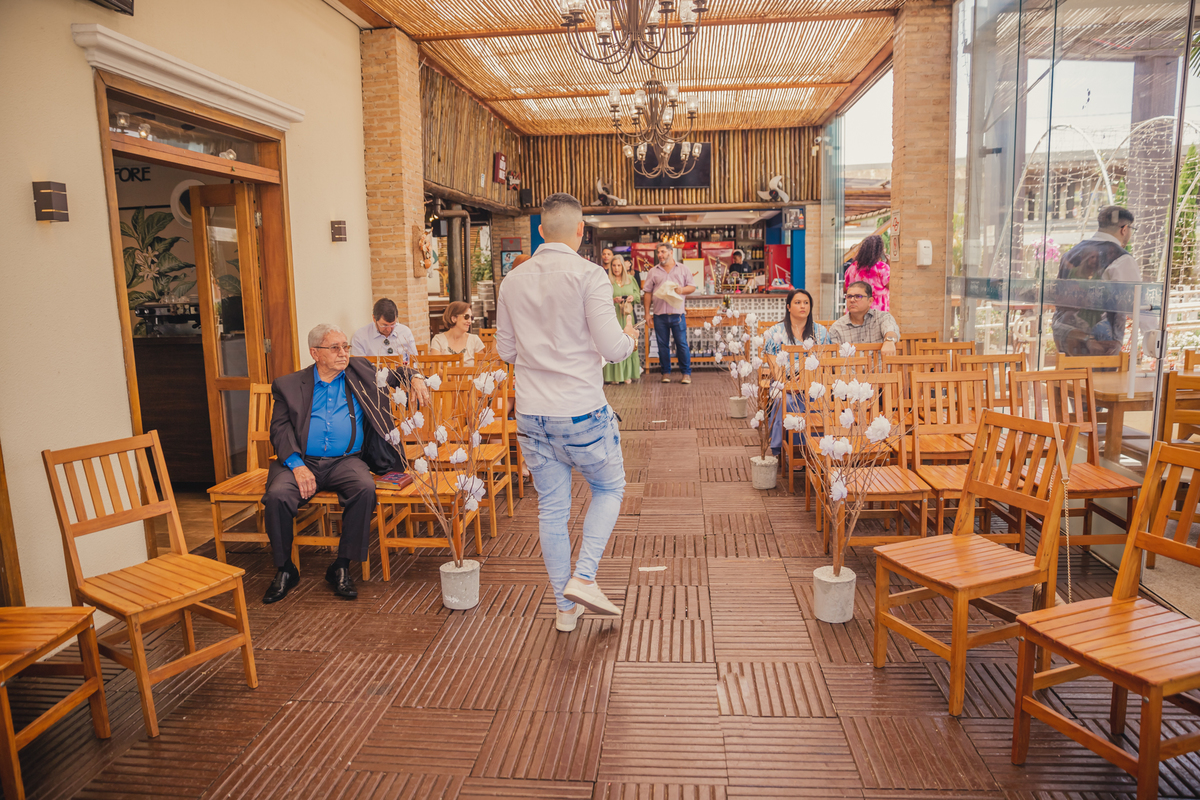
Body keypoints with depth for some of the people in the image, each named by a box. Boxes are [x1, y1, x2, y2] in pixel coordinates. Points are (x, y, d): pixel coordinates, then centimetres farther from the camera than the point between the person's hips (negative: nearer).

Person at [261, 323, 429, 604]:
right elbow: (280, 429, 1)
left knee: (365, 488, -31)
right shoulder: (289, 385, 9)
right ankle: (284, 570, -7)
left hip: (346, 461, 1)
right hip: (302, 461, 0)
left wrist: (414, 378, 0)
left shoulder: (359, 371, 15)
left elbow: (395, 373, 25)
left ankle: (341, 568, -16)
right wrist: (297, 465, -15)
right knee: (277, 495, -29)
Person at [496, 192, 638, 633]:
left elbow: (505, 350, 12)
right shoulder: (588, 275, -11)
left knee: (551, 508, 13)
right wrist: (630, 337, 7)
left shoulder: (513, 280, 4)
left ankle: (565, 607, 24)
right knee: (609, 487, 19)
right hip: (581, 412, -4)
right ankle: (583, 578, 7)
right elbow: (612, 349, -15)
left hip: (531, 414, 5)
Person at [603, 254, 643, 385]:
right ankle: (614, 375, -3)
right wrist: (613, 300, -19)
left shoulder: (630, 279, 11)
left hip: (627, 315, 3)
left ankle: (627, 374, 7)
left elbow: (638, 294, 15)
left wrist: (633, 297, -7)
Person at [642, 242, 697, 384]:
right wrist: (647, 312, 3)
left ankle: (686, 373, 5)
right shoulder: (653, 272, 11)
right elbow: (647, 292, 9)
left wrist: (682, 290, -13)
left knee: (682, 344, -3)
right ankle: (666, 372, 16)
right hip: (659, 314, 2)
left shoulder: (683, 270, 8)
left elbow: (692, 287, 8)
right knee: (662, 345, 6)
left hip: (678, 313, -2)